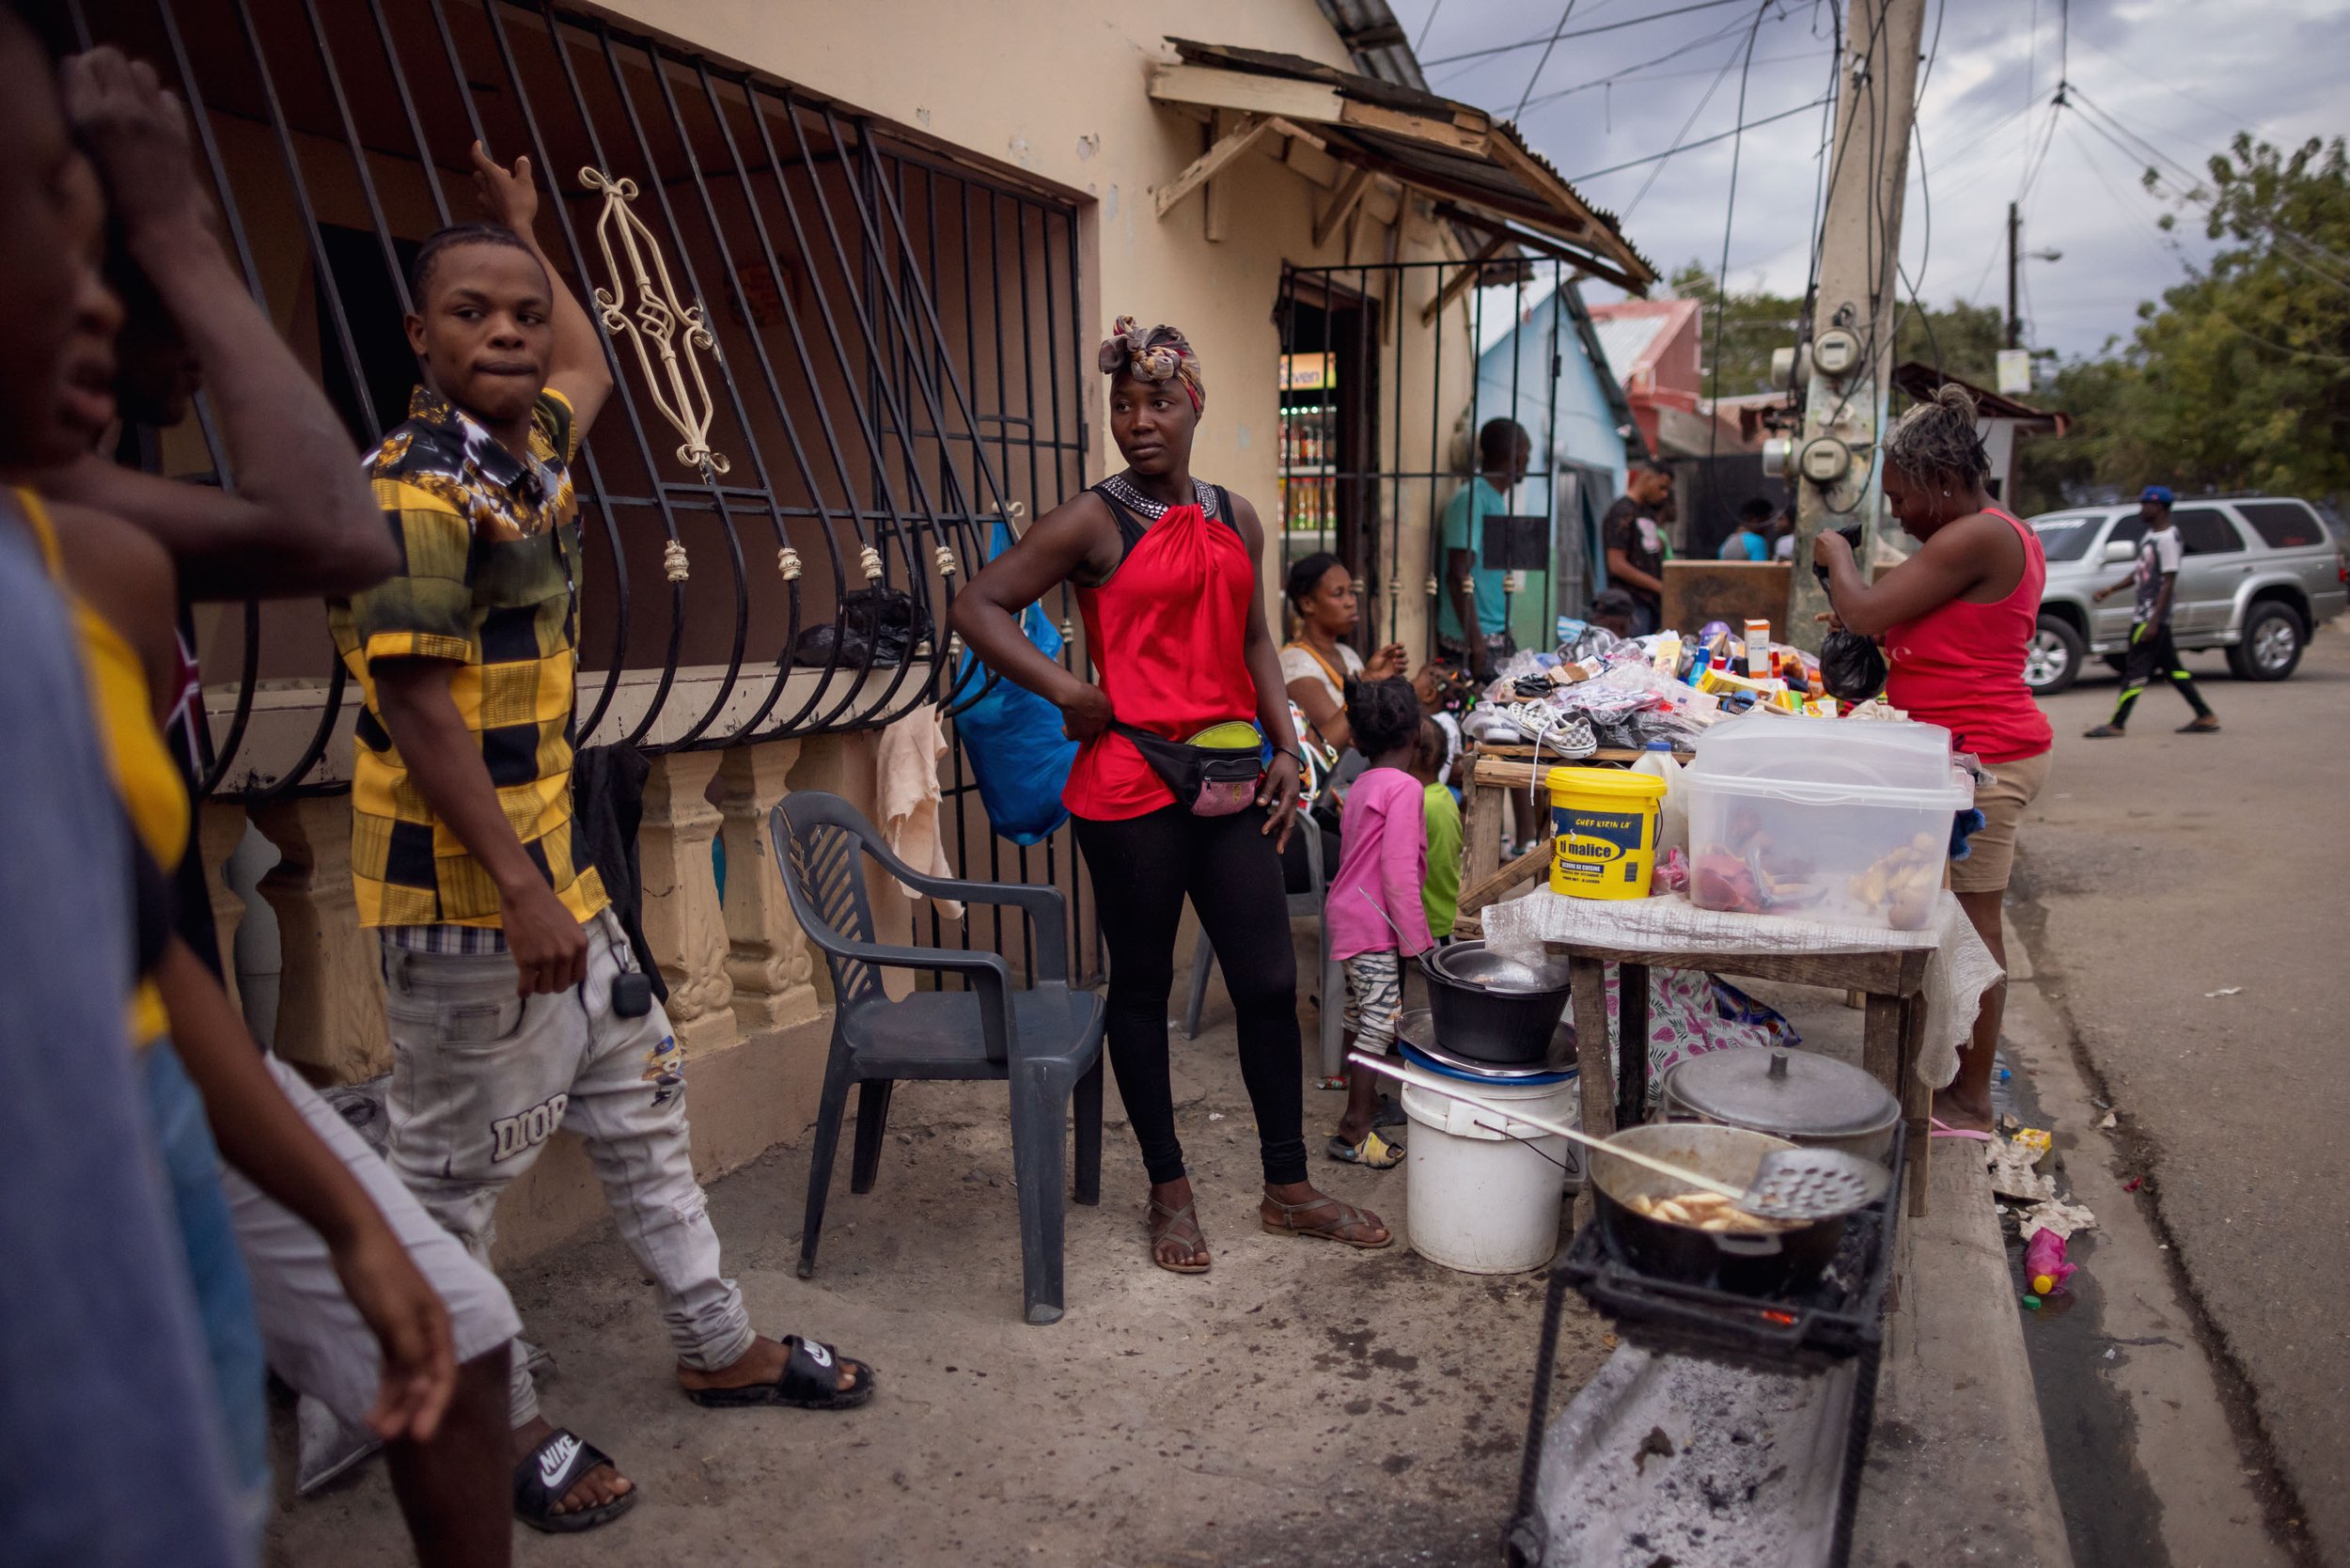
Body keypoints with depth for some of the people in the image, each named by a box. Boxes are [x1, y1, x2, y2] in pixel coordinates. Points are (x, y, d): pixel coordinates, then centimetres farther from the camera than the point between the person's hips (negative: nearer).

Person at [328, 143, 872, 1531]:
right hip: (467, 892, -10)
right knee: (459, 1167, 6)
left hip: (555, 871, 10)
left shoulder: (534, 447, 10)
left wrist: (531, 233, 36)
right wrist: (518, 895, -24)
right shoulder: (414, 488, -16)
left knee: (641, 1106, 17)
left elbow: (590, 365, 34)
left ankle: (722, 1348, 33)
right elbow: (416, 705, -22)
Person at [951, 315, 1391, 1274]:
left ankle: (1288, 1190, 24)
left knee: (1270, 983, 7)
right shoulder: (1094, 522, -5)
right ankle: (1169, 1191, 25)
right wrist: (1069, 695, -12)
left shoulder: (1236, 521, 12)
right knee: (1143, 984, 8)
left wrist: (1285, 748, 9)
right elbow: (978, 607, -6)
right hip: (1130, 787, -5)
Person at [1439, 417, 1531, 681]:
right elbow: (1458, 575, -20)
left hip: (1497, 636, 9)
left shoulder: (1496, 499, 15)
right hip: (1471, 639, -9)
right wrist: (1475, 639, -24)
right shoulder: (1471, 499, -14)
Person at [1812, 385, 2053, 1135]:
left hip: (1982, 755, -11)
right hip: (1990, 745, 11)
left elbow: (1865, 613, -19)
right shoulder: (2005, 536, 17)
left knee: (1971, 921, -4)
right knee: (1964, 923, 16)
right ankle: (1962, 1073, 26)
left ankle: (1970, 1102, 5)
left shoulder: (1976, 539, -17)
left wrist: (1837, 556, 0)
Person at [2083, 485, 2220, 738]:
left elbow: (2168, 582, -19)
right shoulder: (2151, 535, 14)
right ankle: (2206, 717, 16)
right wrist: (2111, 589, 21)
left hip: (2153, 617, -10)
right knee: (2172, 668, 12)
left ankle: (2117, 724, -3)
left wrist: (2153, 621, -21)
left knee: (2136, 669, -6)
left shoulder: (2167, 539, -15)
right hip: (2145, 615, 10)